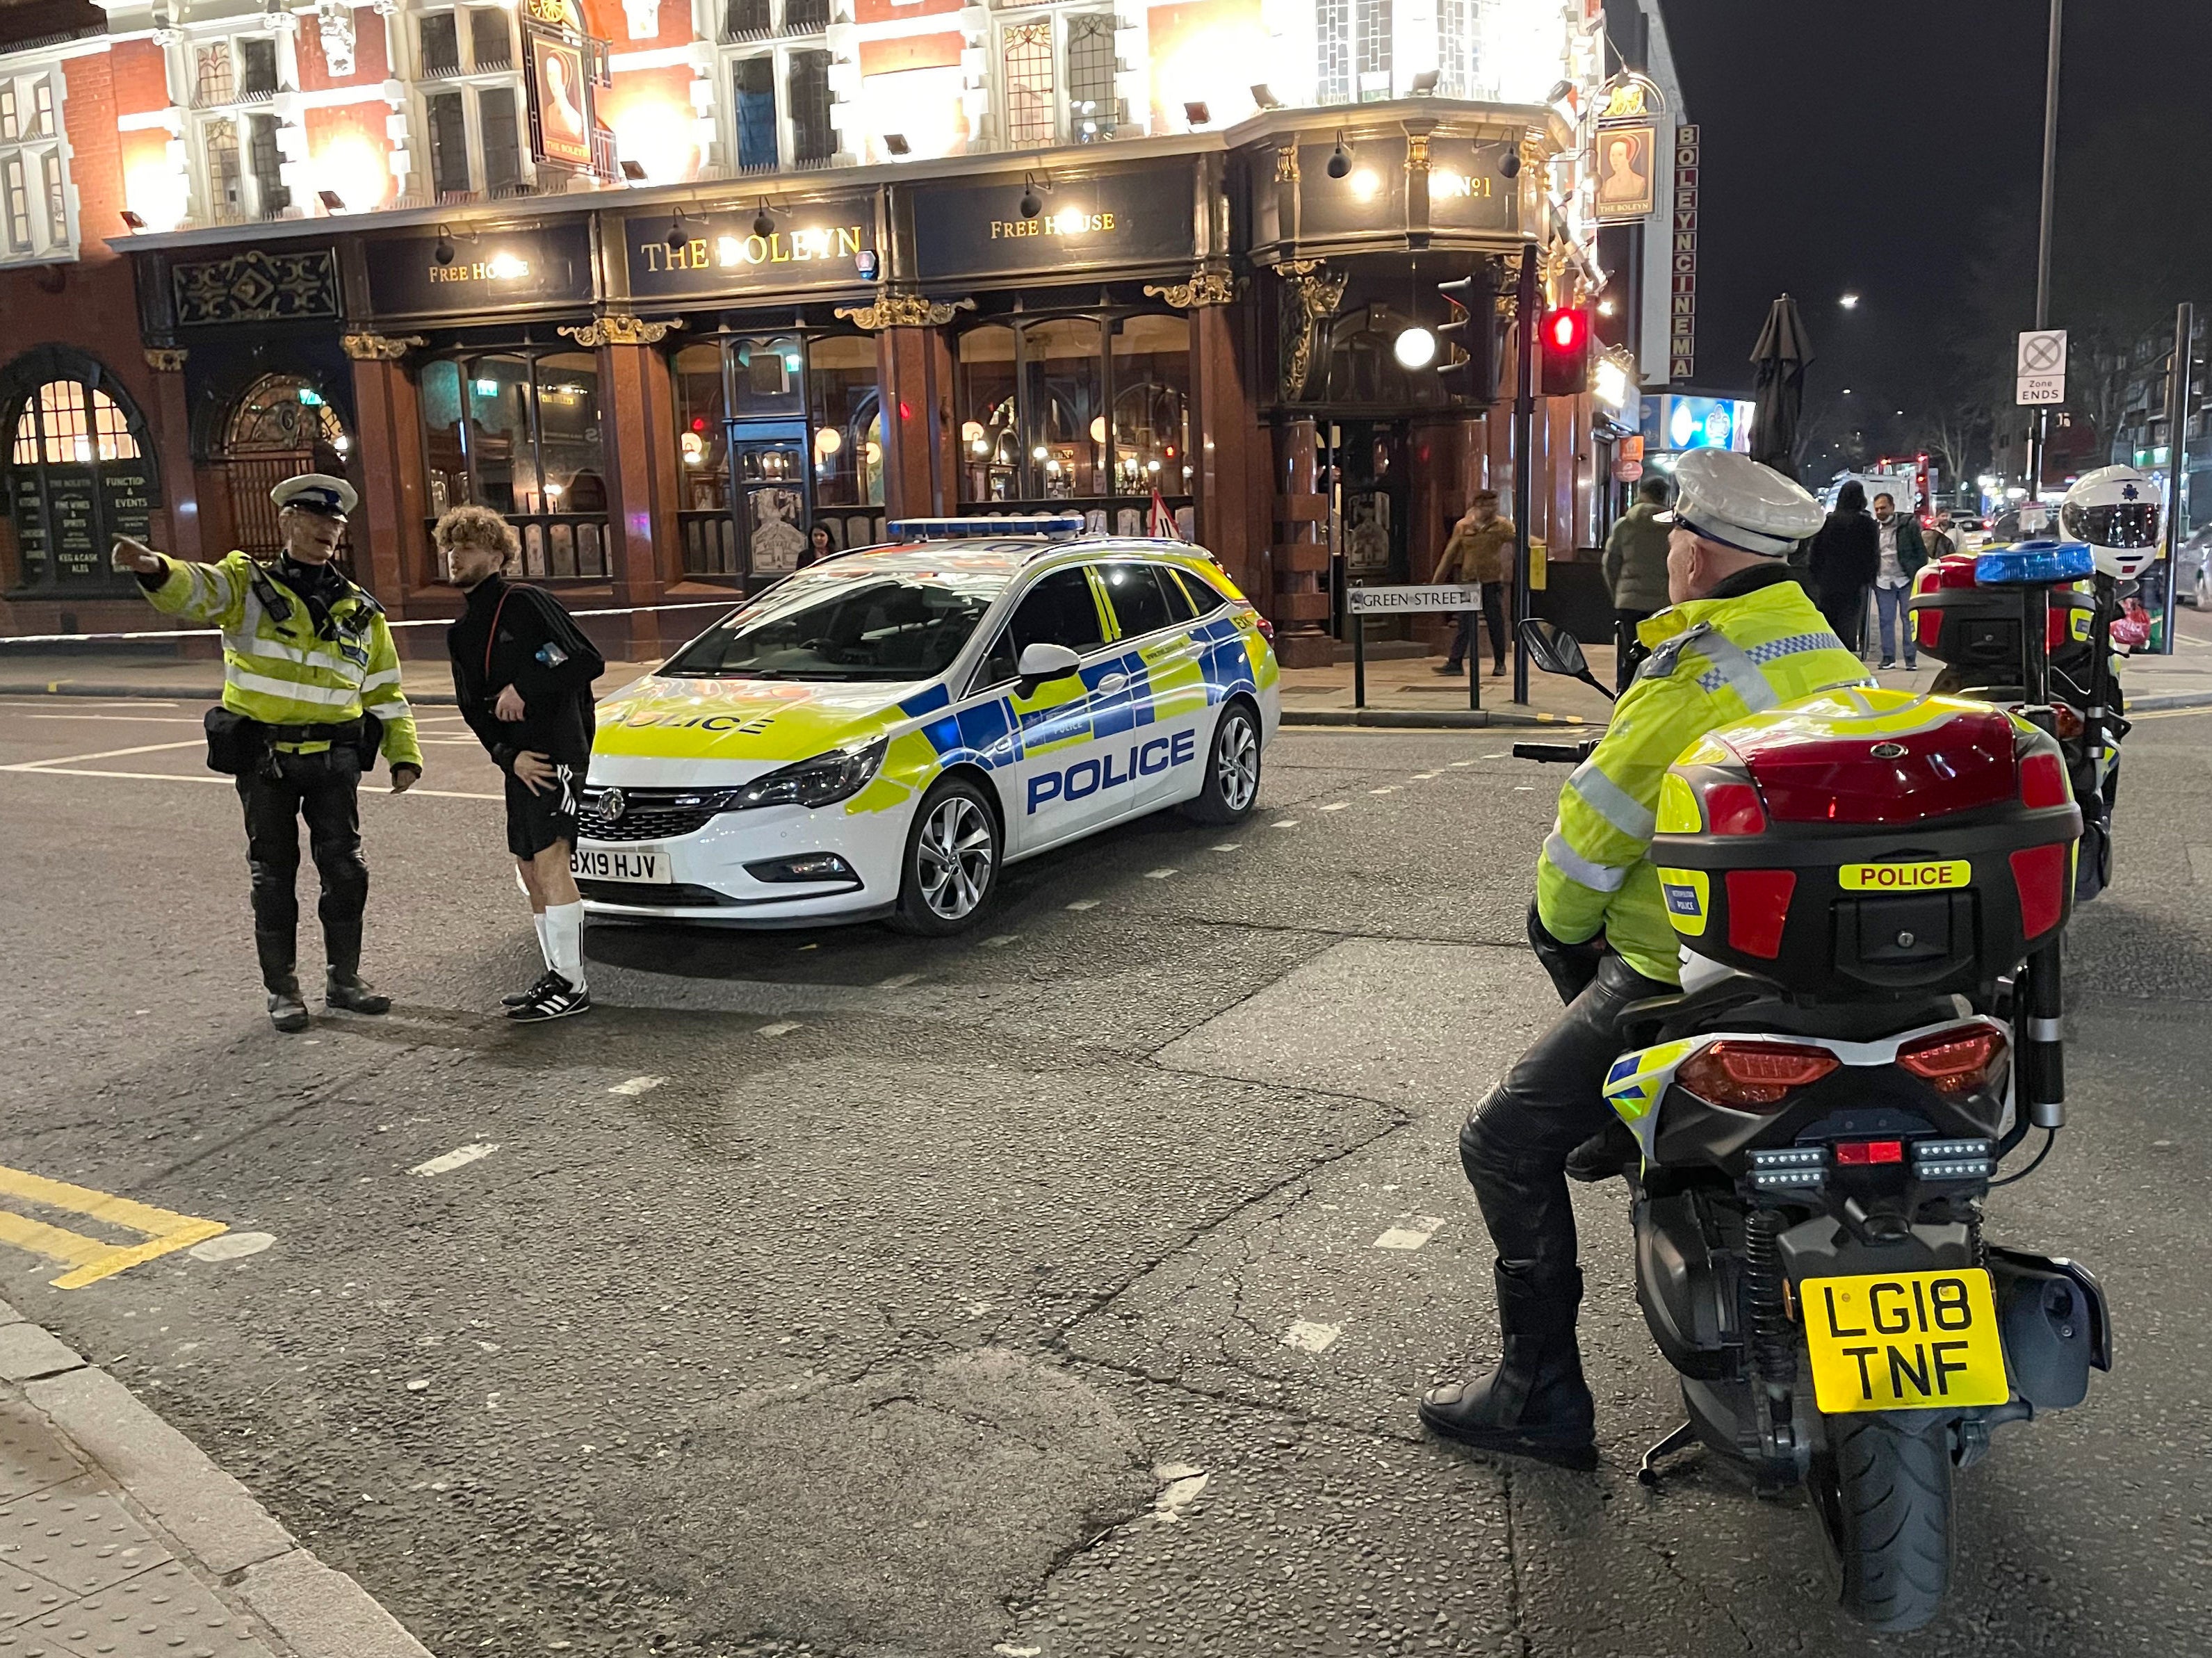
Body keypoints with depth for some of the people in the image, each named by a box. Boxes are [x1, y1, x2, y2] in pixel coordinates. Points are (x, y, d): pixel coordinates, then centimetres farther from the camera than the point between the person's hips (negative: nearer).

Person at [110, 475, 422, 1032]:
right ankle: (282, 989, 16)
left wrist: (404, 755, 6)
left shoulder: (360, 611, 10)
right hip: (262, 759, -2)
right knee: (275, 876, 6)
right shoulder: (246, 584, 0)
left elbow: (386, 692, 14)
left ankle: (343, 978, 19)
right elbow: (193, 590, -21)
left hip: (335, 759, 3)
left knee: (345, 870, 4)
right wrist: (156, 570, -44)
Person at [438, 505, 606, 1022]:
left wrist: (524, 690, -15)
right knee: (530, 868, 11)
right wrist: (509, 756, -5)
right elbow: (472, 708, 11)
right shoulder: (461, 633, 17)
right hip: (520, 758, 9)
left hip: (558, 745, -9)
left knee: (550, 860, -14)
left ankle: (571, 985, -11)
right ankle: (557, 976, 20)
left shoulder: (527, 604, -7)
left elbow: (588, 662, -13)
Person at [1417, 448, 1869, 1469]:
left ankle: (1543, 1396, 3)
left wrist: (1558, 920, 7)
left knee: (1508, 1145, 0)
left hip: (1682, 974, -9)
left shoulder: (1690, 676, -20)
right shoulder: (1830, 653, 6)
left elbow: (1590, 833, -14)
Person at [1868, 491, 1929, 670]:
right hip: (1883, 582, 3)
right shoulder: (1873, 528, 8)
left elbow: (1921, 552, 0)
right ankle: (1888, 657, 11)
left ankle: (1911, 658, 2)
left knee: (1909, 619, -1)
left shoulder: (1908, 525, -2)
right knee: (1886, 621, 5)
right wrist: (1871, 578, 7)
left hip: (1906, 580, -3)